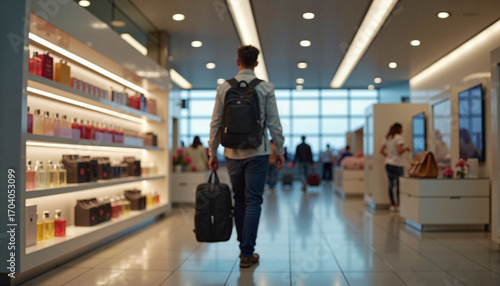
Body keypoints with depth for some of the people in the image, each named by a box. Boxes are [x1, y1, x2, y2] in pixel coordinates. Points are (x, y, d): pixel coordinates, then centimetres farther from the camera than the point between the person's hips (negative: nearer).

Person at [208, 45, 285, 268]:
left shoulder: (224, 88, 3)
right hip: (257, 153, -2)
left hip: (233, 153, 3)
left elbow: (216, 124, 4)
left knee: (239, 200, 14)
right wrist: (280, 151, 6)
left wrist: (212, 153, 11)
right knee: (253, 201, 2)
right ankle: (247, 253, 2)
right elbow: (274, 123, -2)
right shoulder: (266, 88, -2)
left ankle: (244, 247, 25)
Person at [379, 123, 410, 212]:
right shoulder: (399, 137, -8)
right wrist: (405, 149, 1)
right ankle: (398, 205, 3)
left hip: (388, 163, 7)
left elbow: (381, 150, 11)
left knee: (391, 185, 8)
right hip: (397, 164, -7)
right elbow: (399, 151, -17)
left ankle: (392, 205, 12)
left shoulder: (387, 138, 13)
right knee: (399, 184, 1)